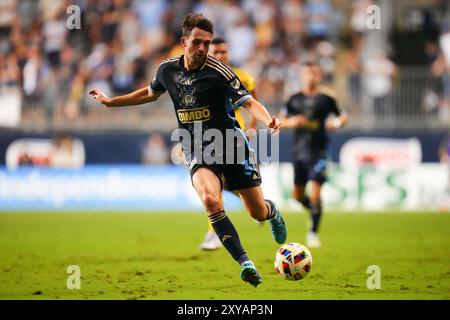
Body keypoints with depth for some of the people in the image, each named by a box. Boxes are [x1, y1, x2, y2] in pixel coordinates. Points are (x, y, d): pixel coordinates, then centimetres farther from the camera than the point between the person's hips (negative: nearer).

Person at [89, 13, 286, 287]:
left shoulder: (217, 71, -14)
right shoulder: (168, 69, 0)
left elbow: (249, 102, -17)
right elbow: (150, 93, 22)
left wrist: (268, 120, -37)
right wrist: (110, 102, 26)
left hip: (230, 146, -2)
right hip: (198, 152, 2)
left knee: (258, 213, 5)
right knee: (210, 199, -30)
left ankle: (272, 210, 47)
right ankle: (245, 263, -26)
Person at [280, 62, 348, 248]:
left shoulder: (326, 99, 0)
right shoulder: (295, 99, 7)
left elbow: (343, 116, 10)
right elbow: (281, 120, 13)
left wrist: (337, 123, -11)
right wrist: (291, 122, -8)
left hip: (318, 150, -4)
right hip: (299, 150, 4)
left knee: (315, 192, -13)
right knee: (298, 194, 10)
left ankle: (313, 232, -5)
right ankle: (314, 212, 39)